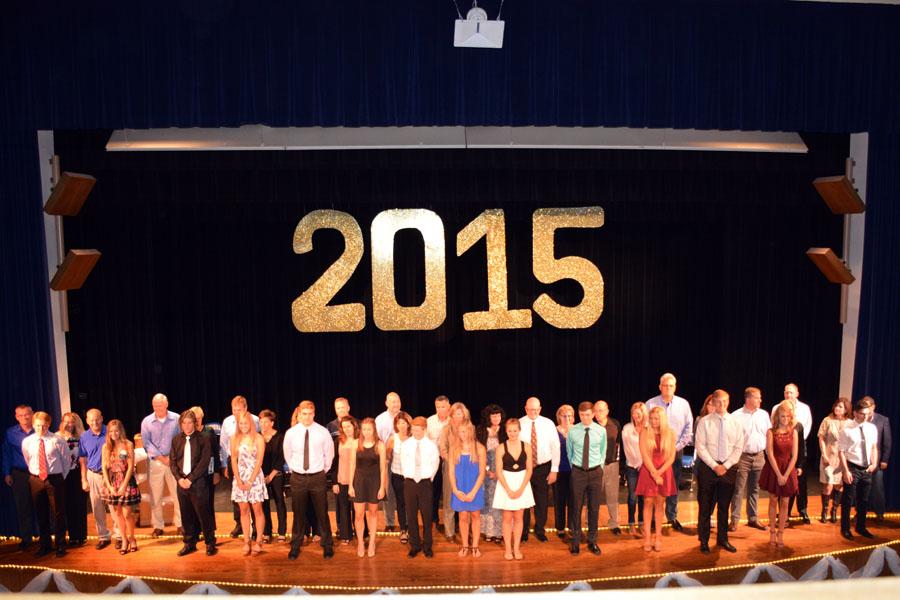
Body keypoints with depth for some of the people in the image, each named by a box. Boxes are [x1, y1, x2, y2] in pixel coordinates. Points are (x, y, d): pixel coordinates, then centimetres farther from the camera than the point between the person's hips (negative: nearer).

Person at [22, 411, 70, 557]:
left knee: (58, 514, 5)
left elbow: (66, 460, -1)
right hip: (36, 480, 3)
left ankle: (60, 546, 18)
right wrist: (34, 474, 12)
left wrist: (61, 477, 3)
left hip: (55, 479, -3)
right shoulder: (27, 442, -1)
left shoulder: (57, 440, -11)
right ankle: (45, 545, 30)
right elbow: (27, 461, 15)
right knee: (41, 514, 13)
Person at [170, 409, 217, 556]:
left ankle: (210, 543, 12)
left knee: (203, 514, 0)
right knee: (186, 515, 10)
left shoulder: (203, 439, -4)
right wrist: (179, 479, -7)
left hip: (198, 482, -4)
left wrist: (190, 479, -14)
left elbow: (204, 462, -9)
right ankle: (190, 543, 24)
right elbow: (172, 462, 7)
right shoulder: (176, 440, 9)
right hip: (182, 482, 4)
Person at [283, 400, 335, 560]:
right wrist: (295, 470, 12)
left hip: (318, 477, -1)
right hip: (298, 478, 1)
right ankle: (295, 547, 29)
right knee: (298, 514, 12)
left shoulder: (323, 432, -8)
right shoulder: (291, 433, -5)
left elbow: (329, 454, 5)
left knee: (322, 513, 7)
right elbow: (287, 455, 10)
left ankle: (327, 546, 23)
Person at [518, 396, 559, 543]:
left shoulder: (548, 424, -5)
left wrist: (554, 470, -4)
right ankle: (523, 531, 32)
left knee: (542, 501, 13)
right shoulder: (519, 424, -9)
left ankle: (539, 530, 34)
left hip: (543, 468, 1)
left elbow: (555, 447, -2)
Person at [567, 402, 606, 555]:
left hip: (596, 472, 1)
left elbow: (603, 451, 10)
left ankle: (592, 541, 26)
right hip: (578, 472, -1)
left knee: (594, 508, 10)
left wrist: (600, 467, 8)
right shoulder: (572, 432, -7)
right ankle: (575, 541, 20)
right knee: (576, 508, 6)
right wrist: (574, 467, 7)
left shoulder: (601, 431, -5)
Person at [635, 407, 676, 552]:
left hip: (664, 472, 1)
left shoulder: (670, 434, 1)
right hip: (648, 471, -1)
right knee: (648, 503, 2)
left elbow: (672, 457, -2)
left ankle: (658, 537, 15)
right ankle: (647, 538, 7)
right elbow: (644, 455, -8)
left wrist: (659, 472, -11)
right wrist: (654, 474, -13)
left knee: (660, 504, 7)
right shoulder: (645, 433, -3)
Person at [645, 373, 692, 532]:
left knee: (674, 486, 7)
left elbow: (689, 427, 4)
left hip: (676, 451, 2)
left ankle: (672, 517, 22)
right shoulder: (651, 404, -3)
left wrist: (678, 446, -3)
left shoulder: (683, 404, 2)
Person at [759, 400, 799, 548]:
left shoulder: (794, 432, 0)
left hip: (788, 470, 2)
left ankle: (780, 533, 17)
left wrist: (785, 475, -11)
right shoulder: (771, 432, -6)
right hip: (773, 469, -2)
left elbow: (794, 456, -4)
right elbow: (770, 454, -10)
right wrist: (779, 475, -14)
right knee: (773, 501, 8)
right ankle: (772, 533, 17)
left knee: (784, 503, 7)